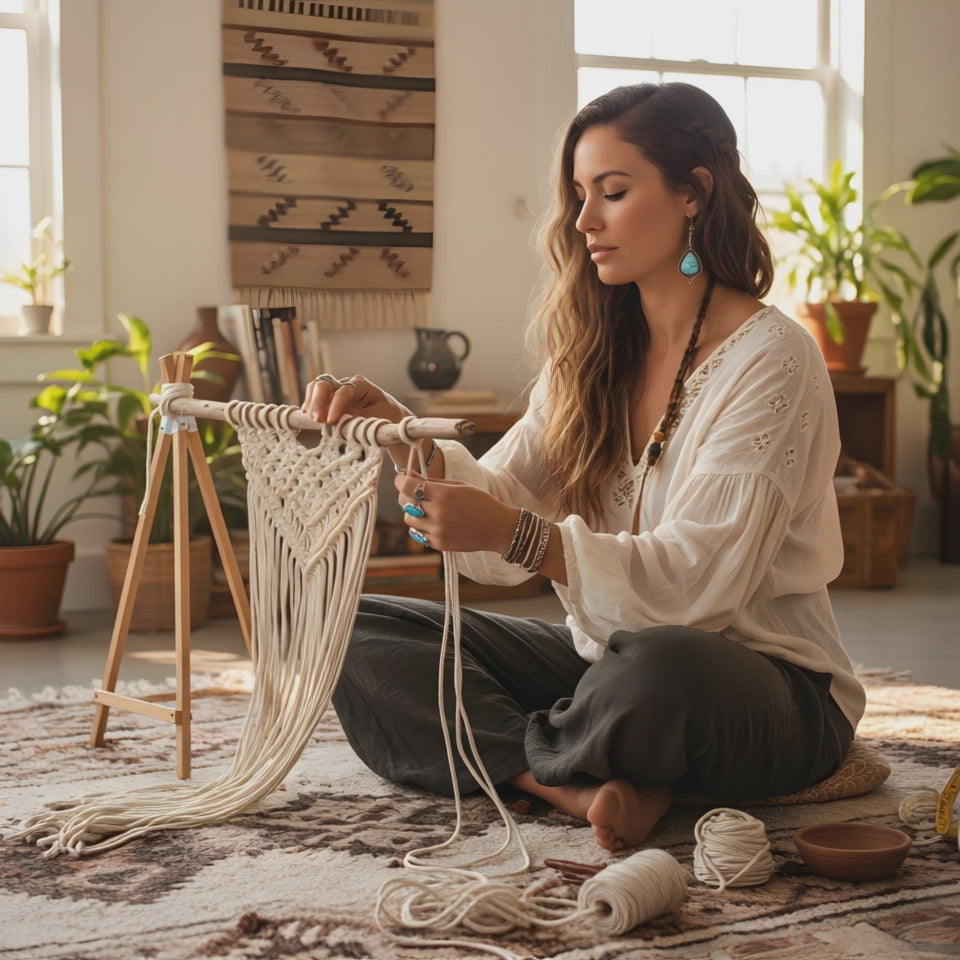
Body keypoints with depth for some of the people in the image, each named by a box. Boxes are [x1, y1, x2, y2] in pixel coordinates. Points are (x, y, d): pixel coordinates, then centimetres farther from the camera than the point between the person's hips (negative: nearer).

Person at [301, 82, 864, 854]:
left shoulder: (771, 358, -13)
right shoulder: (592, 356, 9)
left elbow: (700, 578, -22)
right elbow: (501, 500, 0)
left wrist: (518, 535, -32)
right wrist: (408, 439, -18)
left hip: (768, 687, -6)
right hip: (603, 661, 7)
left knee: (657, 669, -42)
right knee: (359, 635, -6)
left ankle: (516, 756, -9)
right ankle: (583, 786, -22)